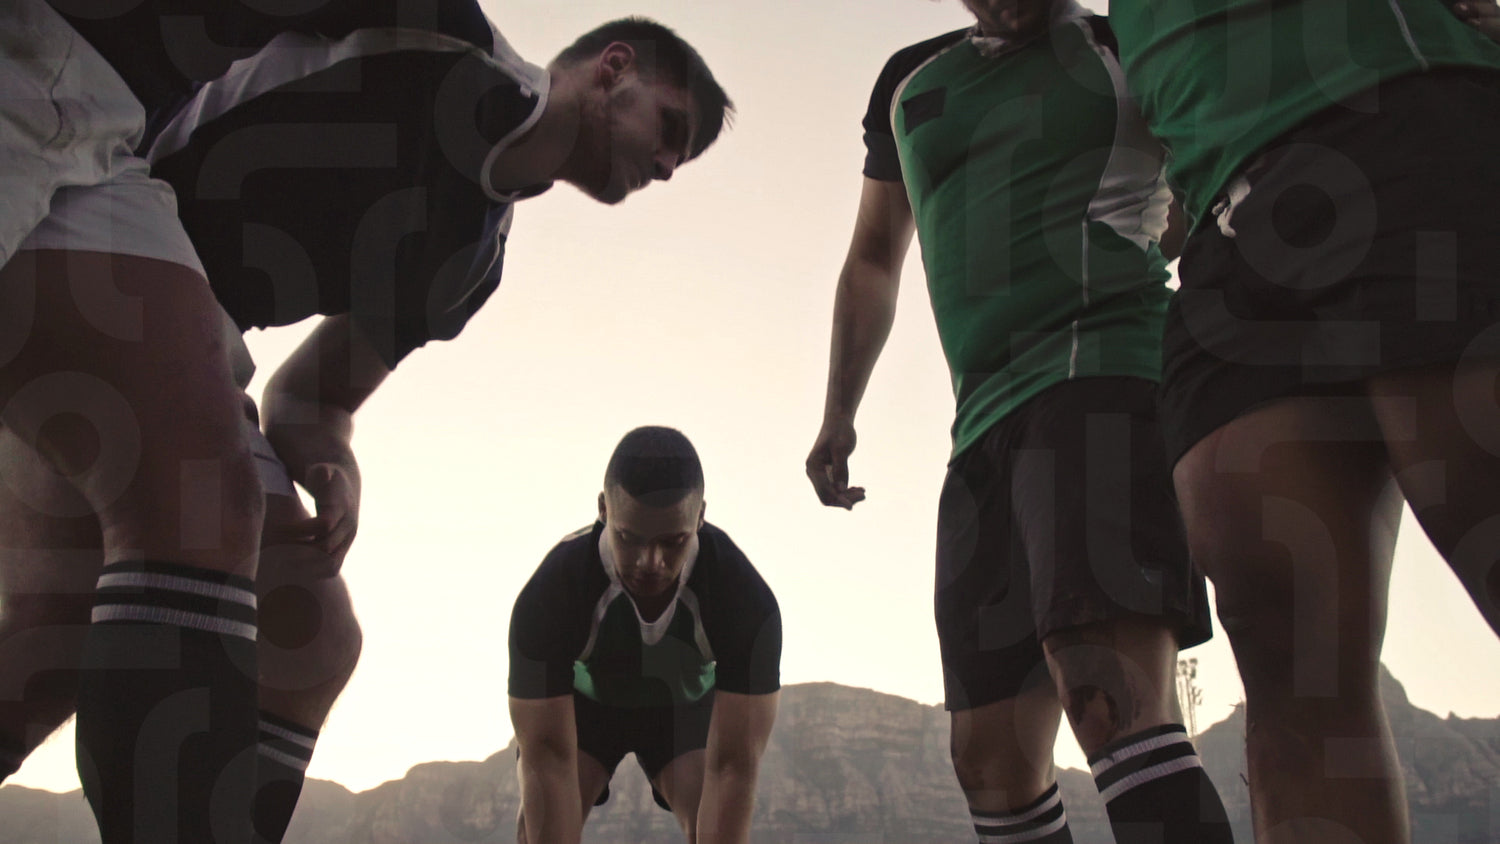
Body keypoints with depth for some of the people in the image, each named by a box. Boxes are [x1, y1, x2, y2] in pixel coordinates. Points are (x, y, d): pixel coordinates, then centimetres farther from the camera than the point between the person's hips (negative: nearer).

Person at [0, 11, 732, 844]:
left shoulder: (477, 250, 16)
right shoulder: (458, 49, -6)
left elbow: (311, 393, 15)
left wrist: (331, 466, -6)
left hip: (177, 338, 9)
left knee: (309, 642, 1)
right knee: (194, 519, -30)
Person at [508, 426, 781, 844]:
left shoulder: (749, 601, -37)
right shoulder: (547, 596, -39)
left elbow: (733, 768, -38)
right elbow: (548, 763, -38)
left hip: (687, 701, 0)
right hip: (581, 699, 0)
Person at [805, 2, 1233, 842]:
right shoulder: (910, 81, 24)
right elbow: (873, 262, 29)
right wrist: (839, 413, 20)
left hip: (1102, 373, -6)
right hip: (986, 421, 6)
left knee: (1112, 697, -28)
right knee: (991, 757, 4)